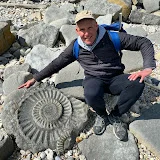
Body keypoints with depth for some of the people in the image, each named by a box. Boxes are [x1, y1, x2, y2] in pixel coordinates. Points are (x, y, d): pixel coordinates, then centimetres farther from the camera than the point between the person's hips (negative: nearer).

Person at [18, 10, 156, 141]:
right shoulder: (76, 47, -4)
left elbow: (144, 43, -8)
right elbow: (56, 64, 7)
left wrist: (148, 68, -23)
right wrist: (35, 79, 8)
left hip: (115, 78, 0)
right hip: (94, 79, 0)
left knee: (137, 84, -32)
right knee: (91, 95, -37)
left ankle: (115, 116, -8)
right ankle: (102, 115, 1)